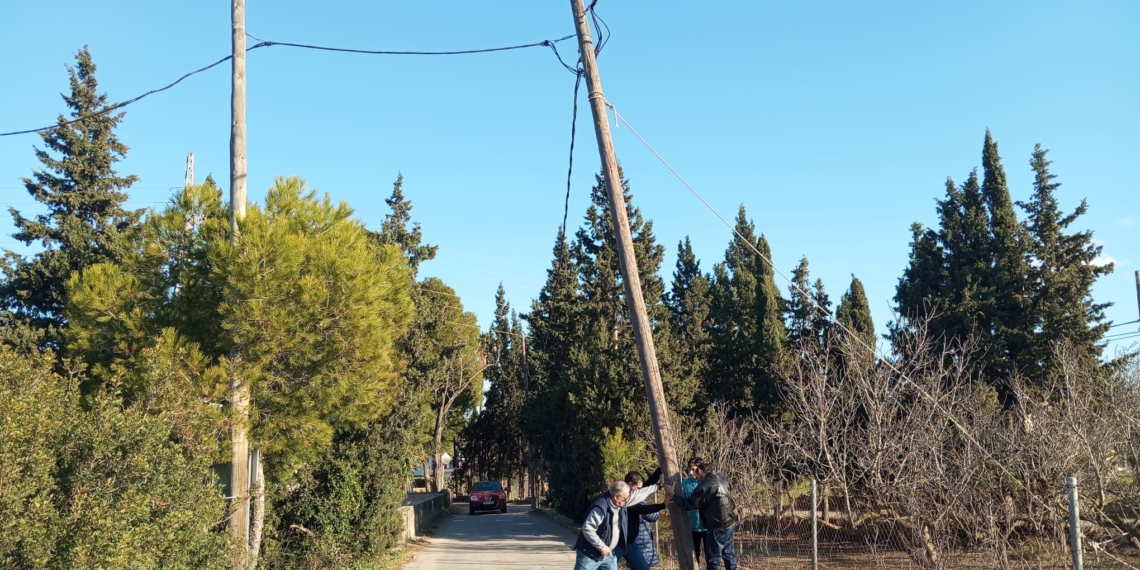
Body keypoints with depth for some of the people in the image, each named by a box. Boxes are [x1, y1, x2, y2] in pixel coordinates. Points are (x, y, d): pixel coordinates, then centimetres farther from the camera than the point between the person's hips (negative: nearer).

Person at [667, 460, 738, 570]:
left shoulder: (705, 486, -21)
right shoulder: (721, 478, 3)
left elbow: (689, 504, -14)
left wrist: (673, 497, -3)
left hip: (717, 527, -8)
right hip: (728, 523, 8)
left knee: (713, 559, 1)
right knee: (729, 555, 18)